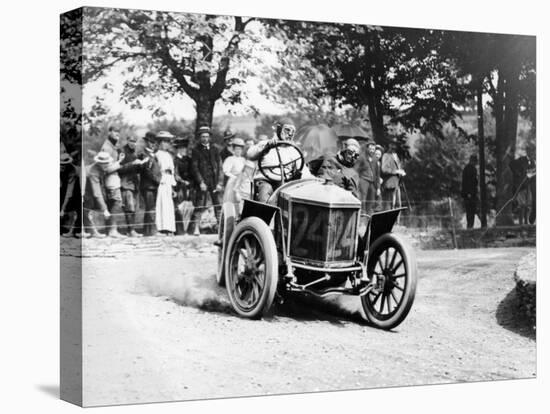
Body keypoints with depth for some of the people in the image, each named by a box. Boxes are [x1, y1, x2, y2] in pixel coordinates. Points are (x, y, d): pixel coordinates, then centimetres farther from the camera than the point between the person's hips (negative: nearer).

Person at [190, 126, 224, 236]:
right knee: (199, 205, -6)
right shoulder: (196, 150, 3)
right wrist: (201, 182, -11)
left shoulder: (214, 149, 13)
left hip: (214, 182, 3)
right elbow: (194, 168, -2)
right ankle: (196, 228, -4)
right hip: (202, 182, -3)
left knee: (218, 205, 0)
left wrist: (220, 182, 0)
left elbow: (219, 166, 10)